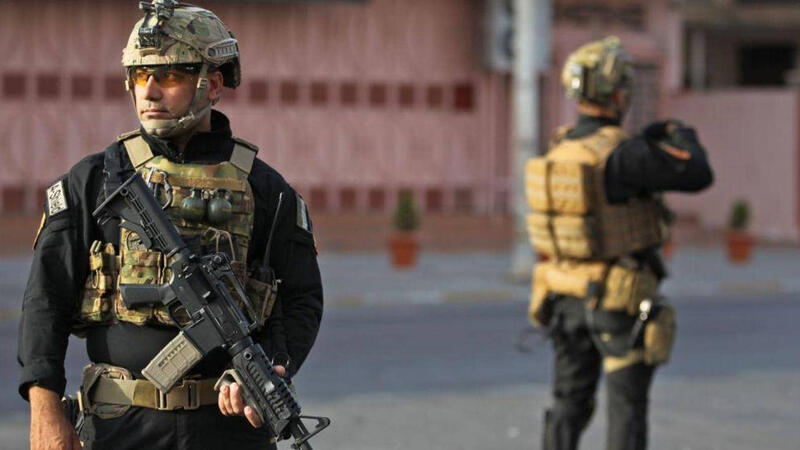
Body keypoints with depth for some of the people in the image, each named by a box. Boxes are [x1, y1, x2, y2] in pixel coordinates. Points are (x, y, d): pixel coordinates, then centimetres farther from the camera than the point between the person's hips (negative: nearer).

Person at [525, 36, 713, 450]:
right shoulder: (622, 155, -21)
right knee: (626, 406, 1)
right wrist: (682, 136, 1)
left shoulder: (559, 150, 3)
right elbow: (699, 176, -19)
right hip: (621, 301, -7)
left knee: (570, 404, 14)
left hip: (566, 293, 7)